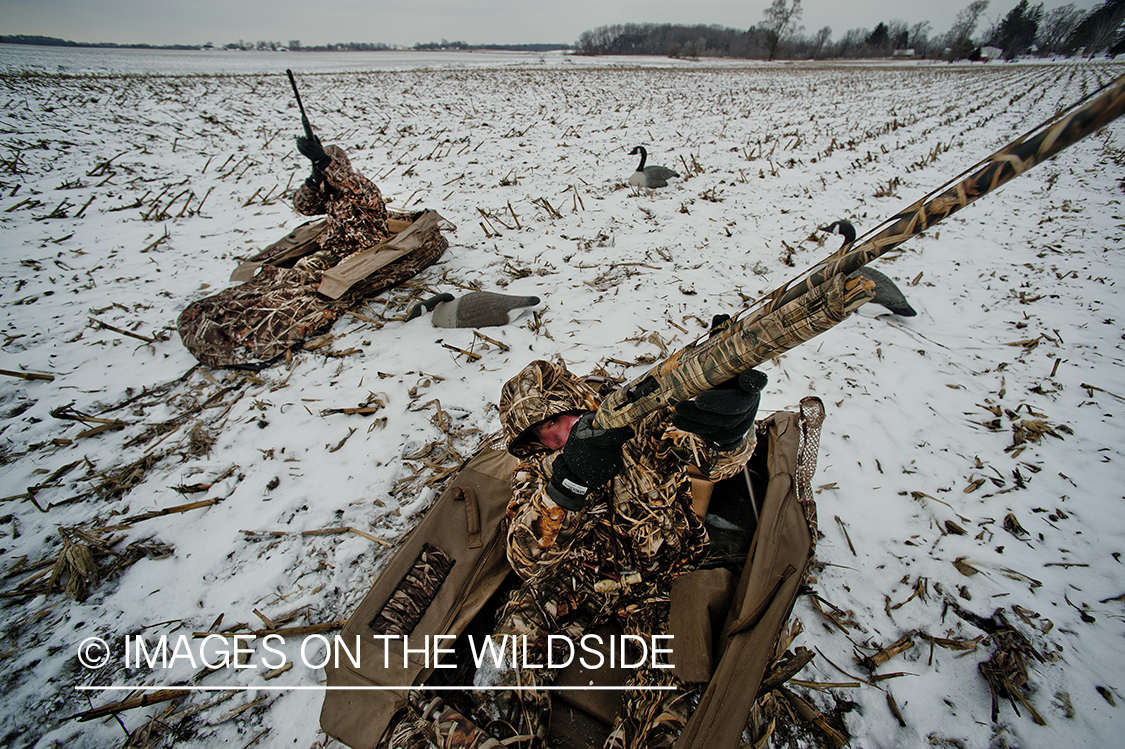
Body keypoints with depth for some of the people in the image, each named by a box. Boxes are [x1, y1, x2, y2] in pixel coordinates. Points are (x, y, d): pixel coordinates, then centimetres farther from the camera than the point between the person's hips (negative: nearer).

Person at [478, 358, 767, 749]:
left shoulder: (645, 425, -13)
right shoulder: (536, 470, -7)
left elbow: (717, 456, -26)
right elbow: (527, 558, -20)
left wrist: (727, 431, -52)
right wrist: (566, 484, -39)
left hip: (657, 581, -1)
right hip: (583, 580, 2)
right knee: (521, 621, -21)